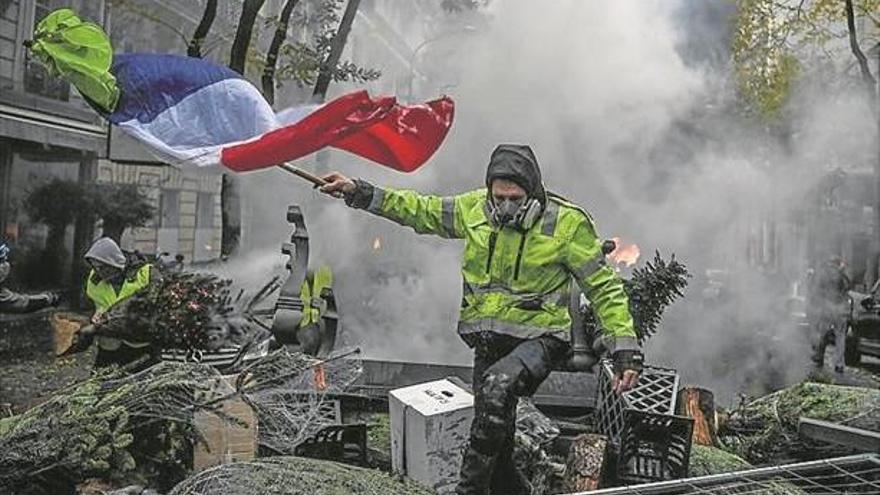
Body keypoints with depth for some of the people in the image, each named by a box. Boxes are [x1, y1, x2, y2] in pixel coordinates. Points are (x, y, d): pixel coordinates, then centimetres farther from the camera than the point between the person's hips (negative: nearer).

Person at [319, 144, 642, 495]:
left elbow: (605, 288, -6)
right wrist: (359, 193, 6)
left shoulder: (567, 223, -11)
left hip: (539, 338, -5)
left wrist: (626, 349, -12)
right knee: (495, 440, 11)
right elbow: (419, 210, 10)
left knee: (497, 385, -34)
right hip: (488, 340, 5)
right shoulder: (476, 208, -1)